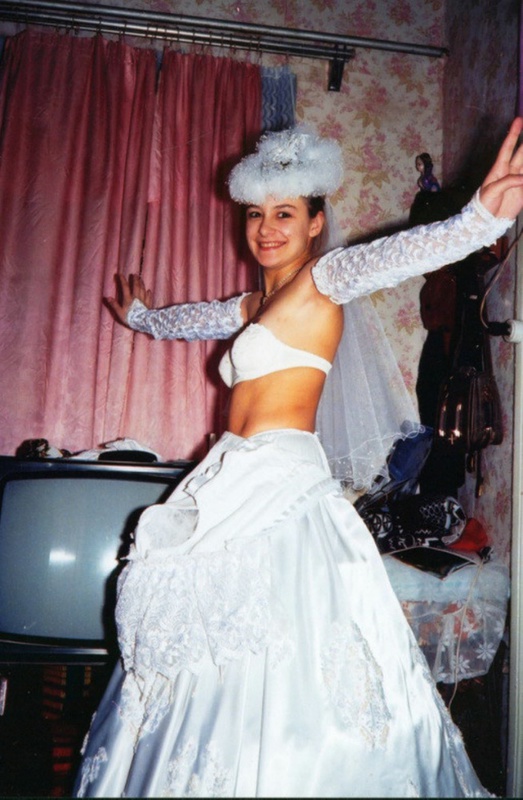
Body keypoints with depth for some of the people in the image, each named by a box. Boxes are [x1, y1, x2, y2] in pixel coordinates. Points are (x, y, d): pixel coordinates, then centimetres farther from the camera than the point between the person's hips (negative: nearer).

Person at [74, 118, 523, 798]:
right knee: (218, 669, 9)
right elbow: (188, 319, 41)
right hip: (233, 486, 8)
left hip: (279, 481, -8)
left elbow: (391, 257, -22)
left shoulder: (320, 280, -2)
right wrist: (140, 316, 59)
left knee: (276, 680, -11)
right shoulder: (256, 303, 21)